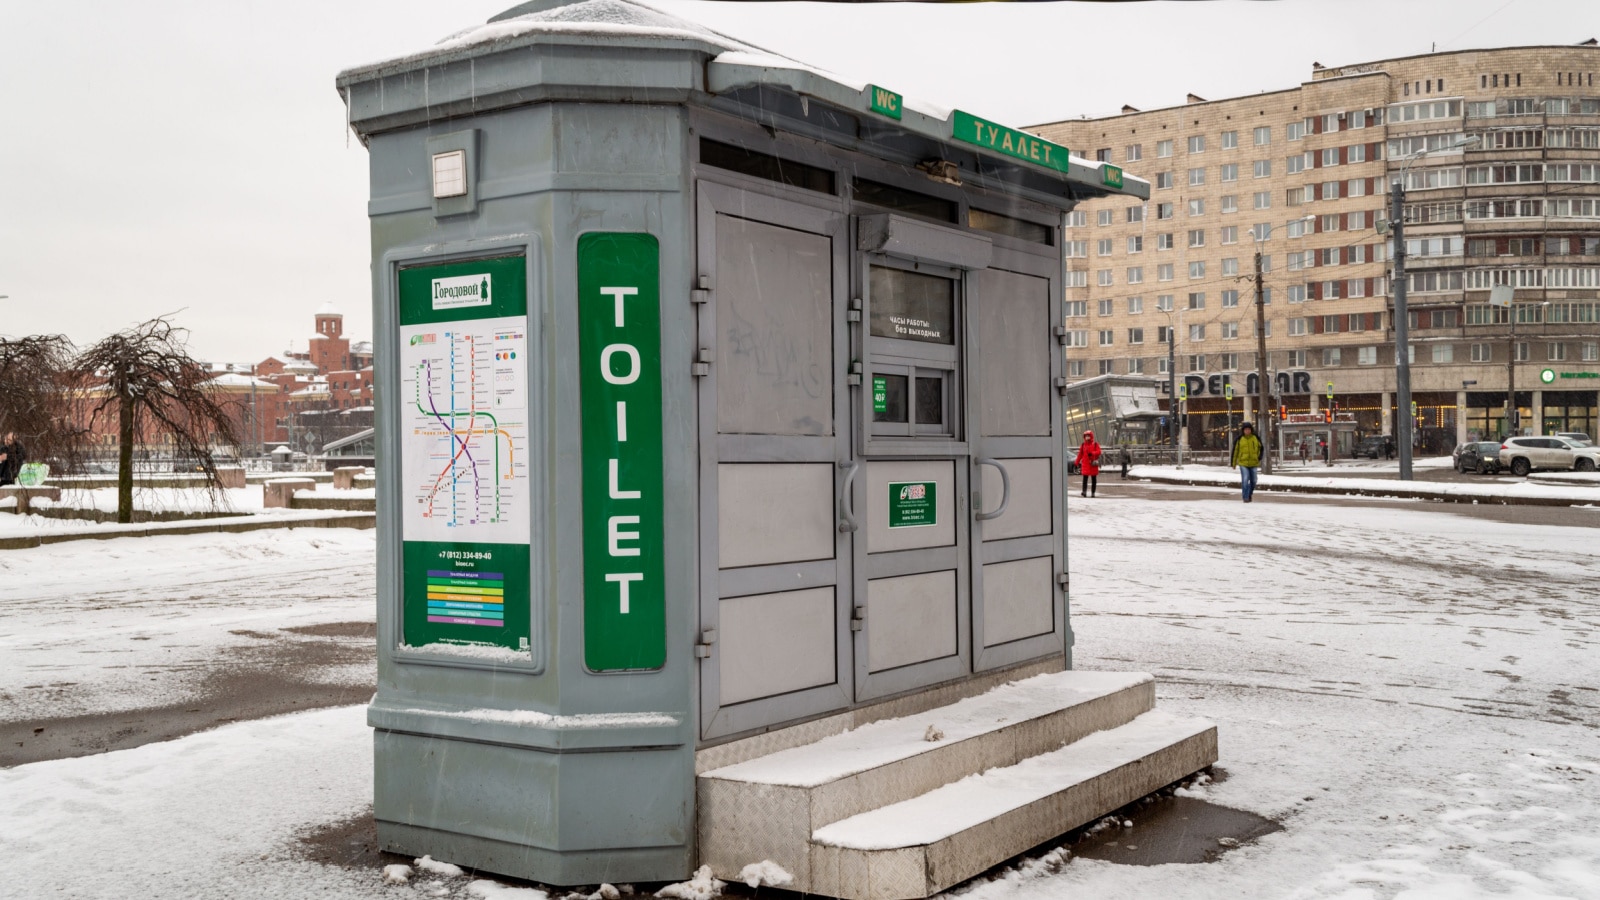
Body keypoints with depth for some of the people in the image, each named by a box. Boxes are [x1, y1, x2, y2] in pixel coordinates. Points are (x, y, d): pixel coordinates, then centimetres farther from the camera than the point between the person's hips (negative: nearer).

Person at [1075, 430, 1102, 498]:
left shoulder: (1095, 445, 4)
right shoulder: (1083, 445, 10)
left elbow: (1098, 452, -11)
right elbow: (1080, 454, 12)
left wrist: (1092, 453, -28)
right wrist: (1078, 463, 12)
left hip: (1093, 464, 0)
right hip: (1085, 464, 0)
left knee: (1094, 479, 5)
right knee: (1085, 478, -12)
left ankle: (1093, 492, 11)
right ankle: (1084, 491, -21)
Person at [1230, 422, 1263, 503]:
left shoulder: (1256, 438, 2)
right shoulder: (1239, 439, -3)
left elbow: (1260, 448, 15)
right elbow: (1235, 451, 3)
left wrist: (1259, 458, 4)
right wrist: (1233, 463, 6)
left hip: (1254, 463, 3)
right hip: (1243, 463, -3)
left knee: (1253, 481, 10)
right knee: (1245, 480, -12)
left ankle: (1250, 494, 32)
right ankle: (1245, 497, -5)